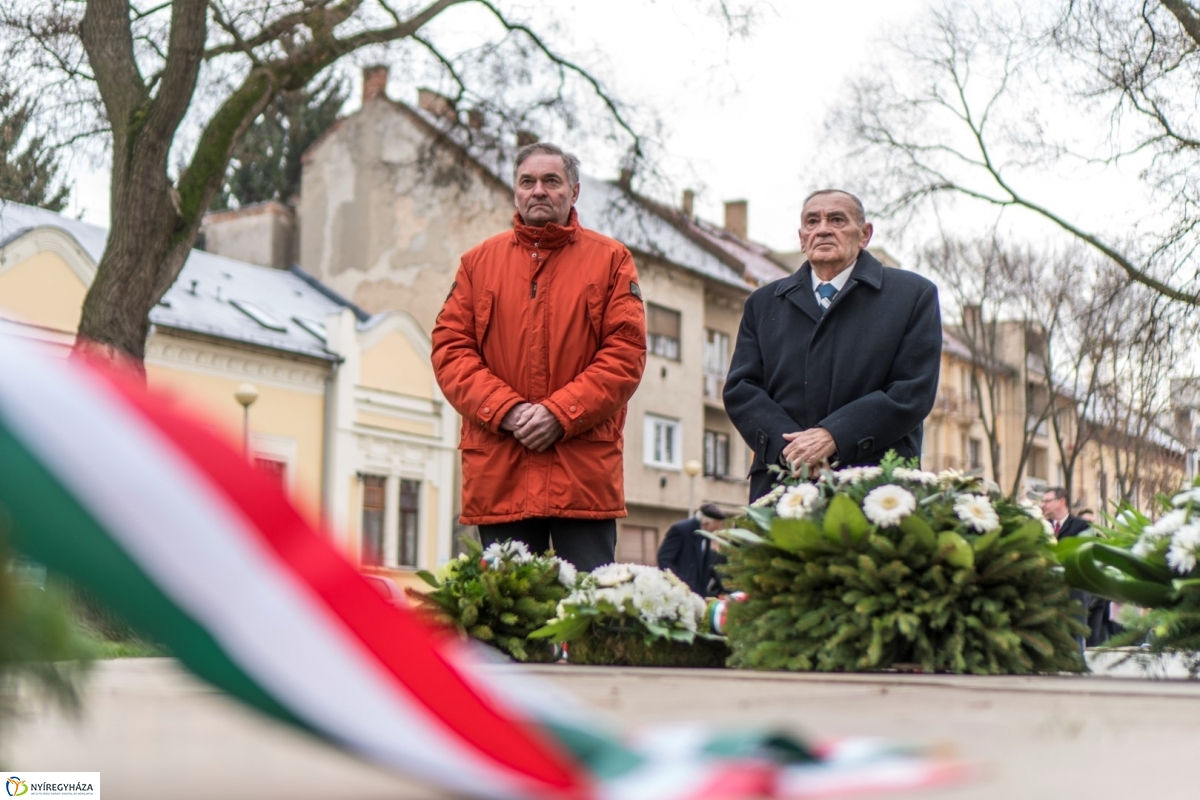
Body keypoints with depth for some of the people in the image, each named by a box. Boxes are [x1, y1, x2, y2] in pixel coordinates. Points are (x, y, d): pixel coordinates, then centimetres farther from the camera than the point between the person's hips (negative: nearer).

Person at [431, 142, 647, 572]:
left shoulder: (610, 259, 9)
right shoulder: (479, 262, 14)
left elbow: (626, 350, 0)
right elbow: (449, 347, 6)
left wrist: (561, 413, -11)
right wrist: (507, 411, -9)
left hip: (585, 471, -1)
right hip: (499, 475, 2)